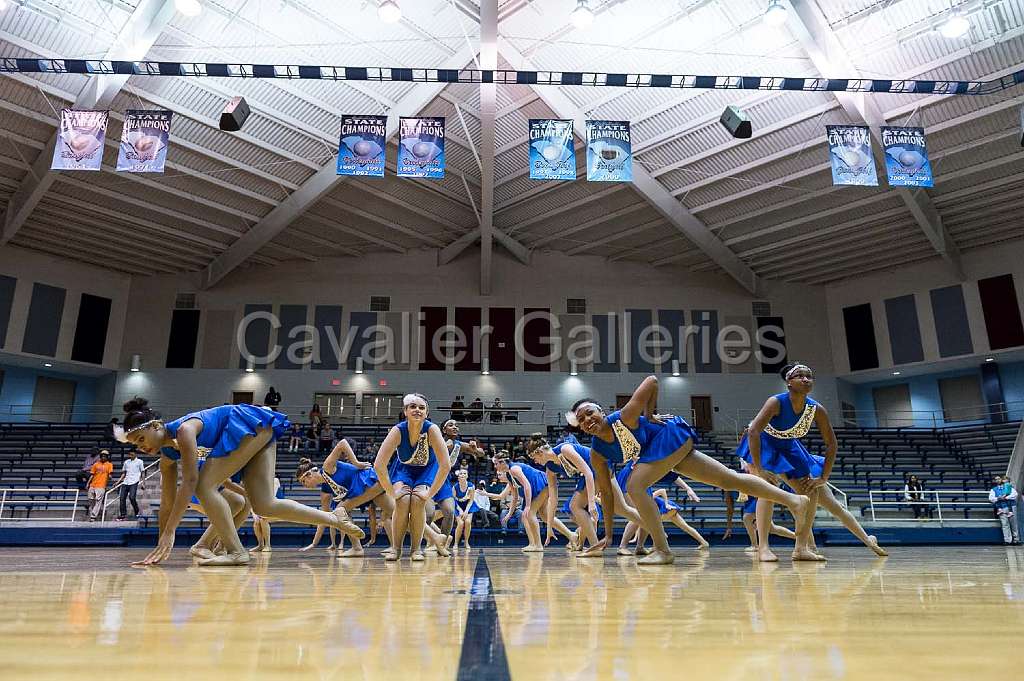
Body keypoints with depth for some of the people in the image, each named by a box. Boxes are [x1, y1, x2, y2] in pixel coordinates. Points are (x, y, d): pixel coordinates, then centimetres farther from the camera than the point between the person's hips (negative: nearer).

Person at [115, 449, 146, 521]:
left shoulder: (139, 461, 5)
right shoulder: (126, 462, 17)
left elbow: (142, 472, 5)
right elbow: (124, 473, 22)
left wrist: (142, 482, -2)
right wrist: (118, 481, 12)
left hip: (134, 482, -5)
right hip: (126, 482, 5)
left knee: (131, 497, -16)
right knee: (122, 498, -1)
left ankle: (137, 512, 0)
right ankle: (122, 515, 6)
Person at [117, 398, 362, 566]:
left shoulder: (183, 429, -22)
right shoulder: (167, 455, 3)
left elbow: (190, 482, -27)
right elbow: (167, 503, 8)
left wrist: (169, 533, -28)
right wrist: (160, 548, 7)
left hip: (253, 424, -9)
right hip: (257, 437, 9)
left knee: (205, 486, -15)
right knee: (265, 506, 1)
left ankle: (236, 552, -13)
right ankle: (335, 518, 9)